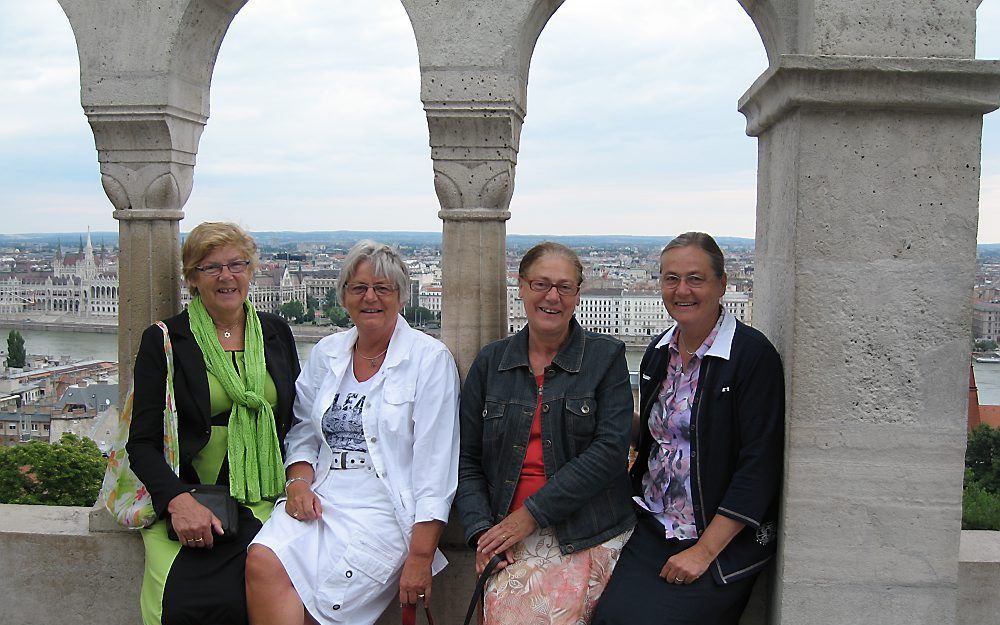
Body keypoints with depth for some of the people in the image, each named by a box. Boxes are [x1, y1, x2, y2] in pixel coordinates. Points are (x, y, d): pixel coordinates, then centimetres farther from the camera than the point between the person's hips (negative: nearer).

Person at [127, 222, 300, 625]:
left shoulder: (276, 333, 14)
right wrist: (179, 500, -16)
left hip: (265, 499, 2)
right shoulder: (163, 342, 6)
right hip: (185, 498, -1)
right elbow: (143, 442, 1)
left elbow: (298, 423, 19)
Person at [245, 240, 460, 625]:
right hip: (319, 498, 5)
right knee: (262, 562, -23)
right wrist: (299, 480, -2)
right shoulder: (326, 353, 14)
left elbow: (435, 464, -8)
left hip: (384, 506, -4)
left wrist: (420, 557, -13)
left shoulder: (430, 358, -3)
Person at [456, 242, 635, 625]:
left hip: (588, 540, -2)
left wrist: (532, 514, -10)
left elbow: (610, 450, -7)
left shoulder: (606, 357, 3)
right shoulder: (491, 362, 11)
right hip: (510, 543, 2)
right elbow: (467, 459, 12)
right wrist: (482, 530, -3)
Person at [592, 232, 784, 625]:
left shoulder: (753, 354, -12)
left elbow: (760, 465, -15)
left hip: (724, 544, -5)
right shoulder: (657, 353, 8)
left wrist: (703, 551, -16)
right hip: (652, 530, 5)